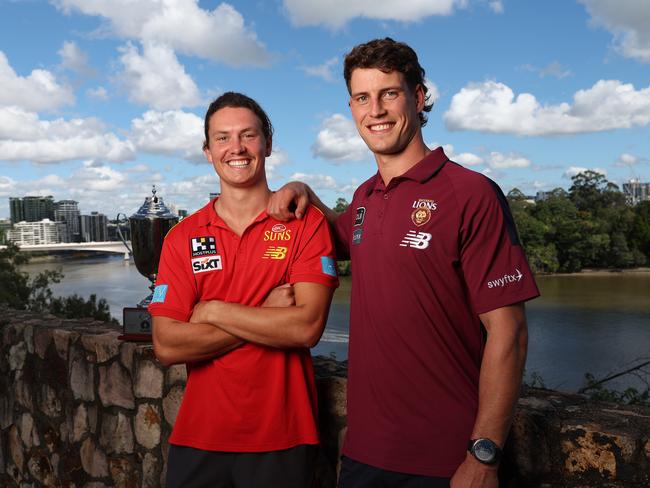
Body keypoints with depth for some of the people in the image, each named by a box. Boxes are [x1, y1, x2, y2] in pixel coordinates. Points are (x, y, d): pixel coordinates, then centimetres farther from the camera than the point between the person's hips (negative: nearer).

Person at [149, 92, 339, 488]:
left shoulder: (305, 224, -6)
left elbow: (307, 328, -17)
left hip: (281, 440, -2)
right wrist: (267, 316, -14)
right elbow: (167, 346, -8)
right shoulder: (182, 238, 1)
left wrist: (213, 311, -12)